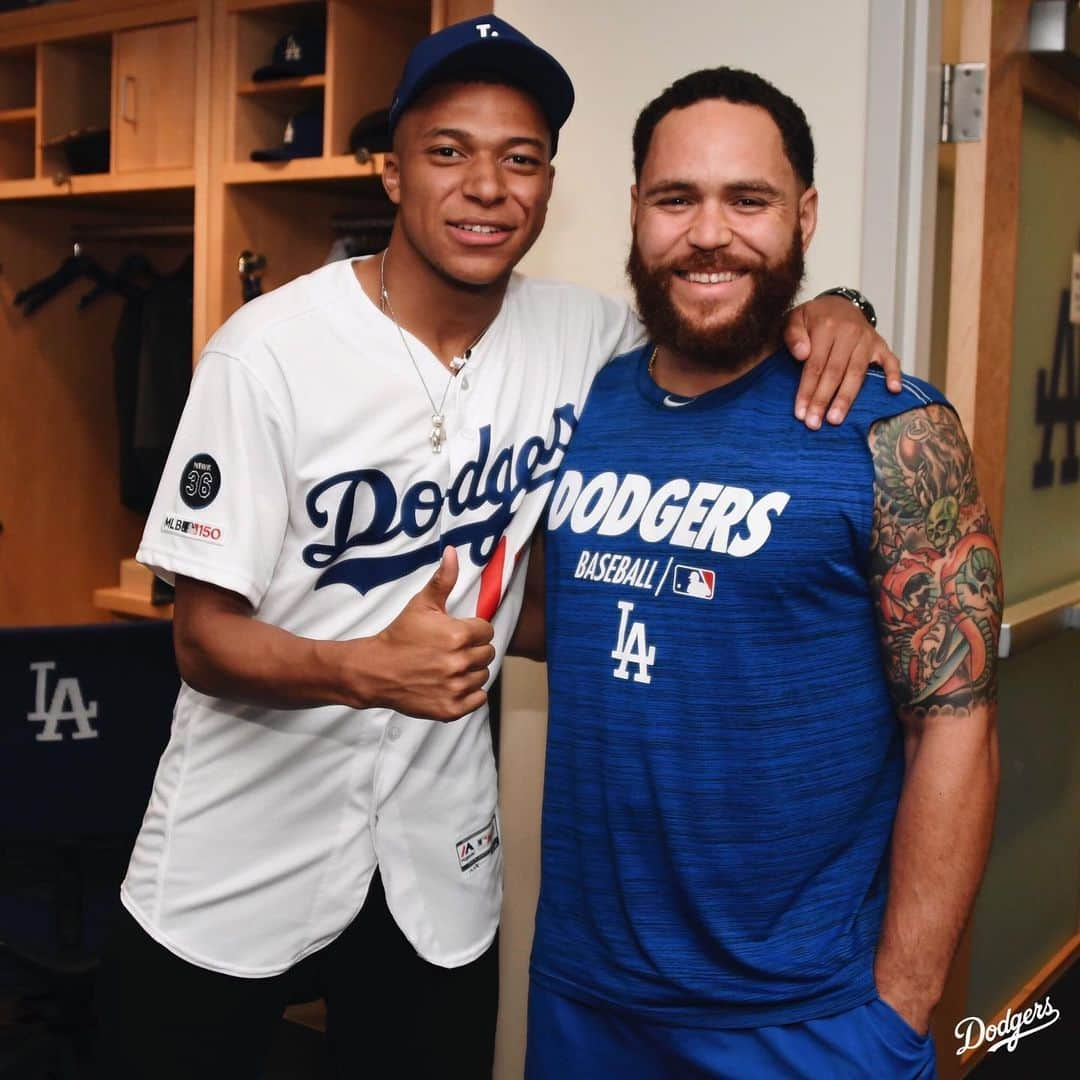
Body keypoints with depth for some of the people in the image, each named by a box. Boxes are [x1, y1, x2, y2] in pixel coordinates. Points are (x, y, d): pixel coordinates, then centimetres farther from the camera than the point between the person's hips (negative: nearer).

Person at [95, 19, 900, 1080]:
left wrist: (818, 313, -10)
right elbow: (204, 636, -14)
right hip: (235, 872, -3)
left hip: (441, 865, 3)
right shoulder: (270, 350, -15)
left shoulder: (580, 336, -4)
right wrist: (367, 669, -34)